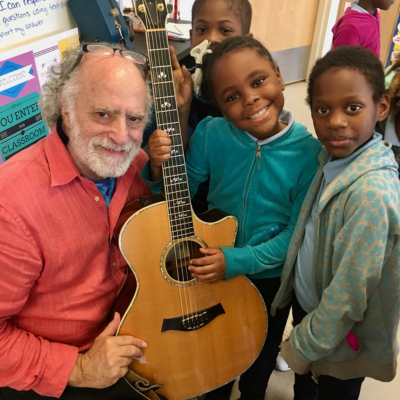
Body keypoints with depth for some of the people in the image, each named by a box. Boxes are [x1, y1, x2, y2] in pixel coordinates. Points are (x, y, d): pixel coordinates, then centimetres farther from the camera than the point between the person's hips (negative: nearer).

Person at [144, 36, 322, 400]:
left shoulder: (310, 153, -23)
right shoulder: (210, 134, -18)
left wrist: (238, 260, -29)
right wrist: (160, 168, -29)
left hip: (270, 278, -1)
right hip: (209, 269, 2)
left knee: (260, 357, 27)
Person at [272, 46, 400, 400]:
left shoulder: (371, 193, -33)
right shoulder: (334, 157, -9)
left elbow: (348, 294, -27)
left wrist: (302, 346, -12)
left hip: (339, 335, -6)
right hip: (308, 304, 6)